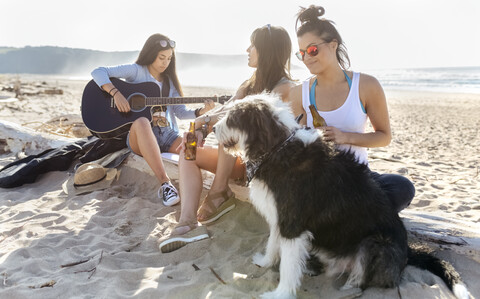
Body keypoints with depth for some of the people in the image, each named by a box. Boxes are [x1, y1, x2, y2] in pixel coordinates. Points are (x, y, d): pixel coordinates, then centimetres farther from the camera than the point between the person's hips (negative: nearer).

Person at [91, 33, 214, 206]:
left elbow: (181, 112, 12)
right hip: (138, 135, -4)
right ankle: (165, 183, -43)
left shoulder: (169, 81, 19)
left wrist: (201, 112, -6)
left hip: (167, 135, 4)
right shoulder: (136, 71, 4)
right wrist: (115, 93, -20)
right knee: (142, 122, -41)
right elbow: (98, 72, -4)